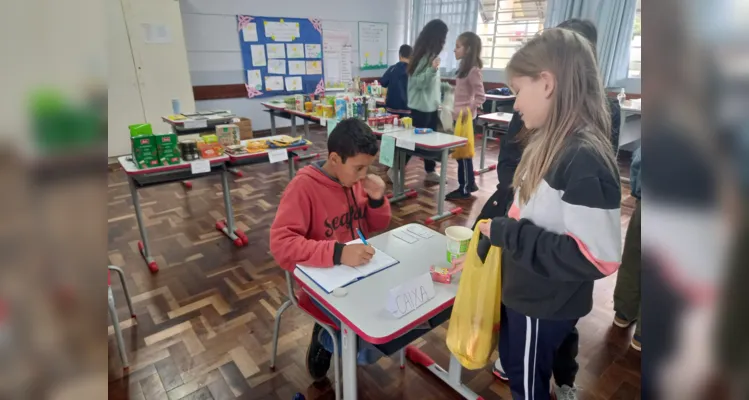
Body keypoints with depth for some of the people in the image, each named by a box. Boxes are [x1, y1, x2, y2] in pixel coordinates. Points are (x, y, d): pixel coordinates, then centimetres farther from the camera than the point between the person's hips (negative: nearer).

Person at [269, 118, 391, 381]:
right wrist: (338, 253, -39)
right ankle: (325, 337, 14)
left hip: (361, 271, 7)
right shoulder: (304, 186, -20)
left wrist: (377, 199, -13)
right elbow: (280, 244, -28)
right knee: (372, 346, -18)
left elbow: (378, 226, 9)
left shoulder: (356, 178, 0)